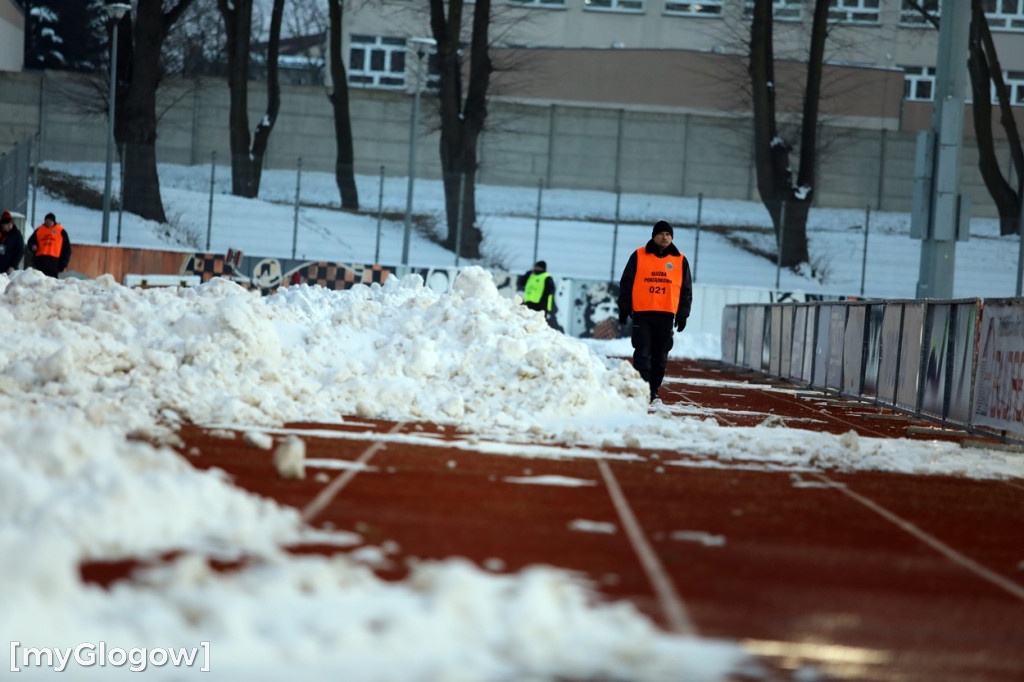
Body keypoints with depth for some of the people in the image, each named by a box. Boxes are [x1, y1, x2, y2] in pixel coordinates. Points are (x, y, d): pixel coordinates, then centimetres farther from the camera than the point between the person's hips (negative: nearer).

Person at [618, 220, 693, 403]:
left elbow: (686, 290, 12)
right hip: (642, 314, -2)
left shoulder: (680, 261, 9)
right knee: (642, 353, -7)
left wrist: (682, 315, 4)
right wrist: (624, 309, 1)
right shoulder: (639, 256, 5)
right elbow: (626, 283, 6)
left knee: (660, 356, 5)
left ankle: (654, 389, 13)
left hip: (666, 315, 2)